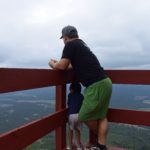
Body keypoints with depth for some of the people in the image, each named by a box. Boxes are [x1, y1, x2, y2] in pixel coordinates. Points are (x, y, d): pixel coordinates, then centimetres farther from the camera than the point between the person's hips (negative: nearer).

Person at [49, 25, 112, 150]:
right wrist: (58, 63, 32)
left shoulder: (71, 45, -5)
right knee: (101, 116, 14)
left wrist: (53, 64, 12)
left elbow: (62, 66, -10)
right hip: (104, 82, 10)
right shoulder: (81, 44, 22)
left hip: (96, 85, -9)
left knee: (86, 116, 5)